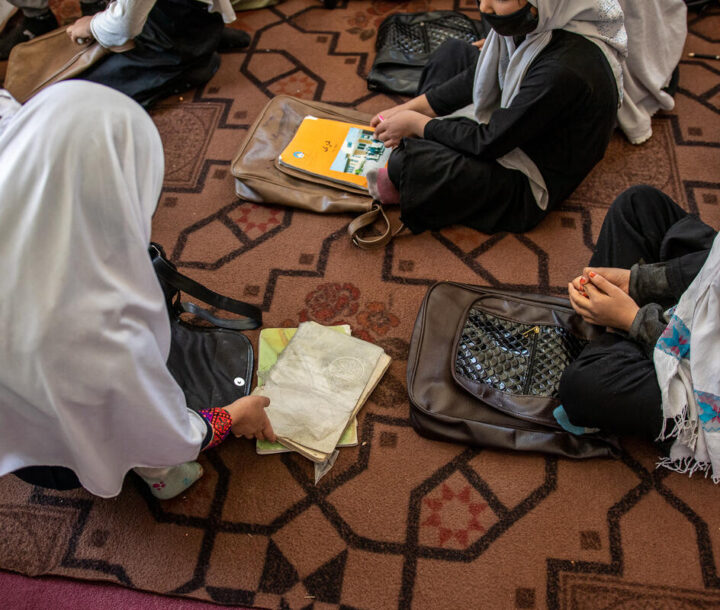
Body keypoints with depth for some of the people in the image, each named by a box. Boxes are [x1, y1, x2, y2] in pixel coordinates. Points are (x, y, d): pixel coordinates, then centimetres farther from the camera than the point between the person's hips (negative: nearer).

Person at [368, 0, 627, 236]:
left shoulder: (563, 69, -36)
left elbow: (490, 142, -29)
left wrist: (416, 123, -17)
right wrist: (409, 108, -3)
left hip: (528, 187, -9)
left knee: (414, 162, -31)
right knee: (454, 52, 13)